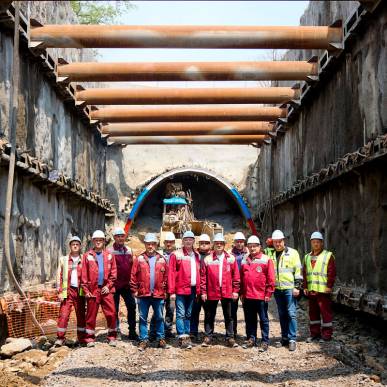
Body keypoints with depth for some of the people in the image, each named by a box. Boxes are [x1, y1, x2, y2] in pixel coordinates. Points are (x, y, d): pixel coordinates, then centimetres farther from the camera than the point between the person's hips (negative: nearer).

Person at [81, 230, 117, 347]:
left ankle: (112, 337, 12)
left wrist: (108, 286, -4)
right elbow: (84, 275, 1)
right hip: (92, 290, -1)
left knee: (111, 314, -1)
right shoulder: (87, 256, 3)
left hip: (106, 289, 1)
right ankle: (90, 338, 15)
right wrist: (85, 290, -5)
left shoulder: (109, 256, 8)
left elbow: (113, 273, 6)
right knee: (91, 315, 4)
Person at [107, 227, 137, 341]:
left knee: (131, 306, 2)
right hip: (115, 284, -4)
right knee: (114, 308, 3)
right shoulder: (110, 251, -5)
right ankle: (116, 330, 15)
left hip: (127, 285, 4)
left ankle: (132, 331, 11)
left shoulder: (129, 251, 10)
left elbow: (132, 267, 14)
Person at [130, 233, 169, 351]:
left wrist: (165, 290, 2)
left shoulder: (162, 259, 3)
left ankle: (161, 339, 19)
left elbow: (166, 276, 6)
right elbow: (133, 276, 0)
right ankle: (143, 340, 14)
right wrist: (134, 290, -4)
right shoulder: (139, 259, 0)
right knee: (143, 318, 6)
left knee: (159, 318, 9)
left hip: (159, 294, 1)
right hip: (143, 294, -1)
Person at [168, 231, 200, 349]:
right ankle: (182, 338, -6)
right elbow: (171, 274, -6)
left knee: (188, 315, 11)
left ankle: (186, 335, 18)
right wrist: (172, 291, -11)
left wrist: (198, 290, 7)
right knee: (181, 314, -6)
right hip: (181, 289, -5)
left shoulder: (197, 256, 13)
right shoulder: (177, 255, -3)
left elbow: (198, 273, 14)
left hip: (192, 289, 5)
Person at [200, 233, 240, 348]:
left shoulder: (231, 258, 2)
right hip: (212, 292, 0)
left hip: (227, 292, 0)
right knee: (209, 316, 9)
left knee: (228, 316, 8)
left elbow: (236, 276, 3)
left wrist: (235, 290, 0)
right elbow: (203, 277, 0)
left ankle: (230, 337, 17)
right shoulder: (207, 259, 0)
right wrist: (203, 291, -3)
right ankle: (208, 337, 19)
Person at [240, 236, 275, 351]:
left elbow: (271, 278, -6)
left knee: (263, 320, 3)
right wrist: (242, 293, 9)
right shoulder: (244, 261, 10)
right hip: (247, 296, 5)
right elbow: (241, 278, 13)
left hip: (261, 296, -5)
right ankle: (251, 339, 24)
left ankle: (265, 342, 8)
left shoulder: (266, 260, -4)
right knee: (249, 319, 13)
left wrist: (268, 293, -9)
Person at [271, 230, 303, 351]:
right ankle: (284, 338, 19)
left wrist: (297, 286, -9)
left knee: (291, 314, -5)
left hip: (289, 288, -4)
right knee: (282, 315, 11)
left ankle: (292, 339, 0)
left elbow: (298, 270, -4)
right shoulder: (271, 254, 11)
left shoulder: (292, 253, -2)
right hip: (277, 289, 5)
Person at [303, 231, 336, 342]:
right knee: (313, 312, 12)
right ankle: (314, 334, 21)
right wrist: (305, 287, 9)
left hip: (323, 290, -6)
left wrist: (329, 286, -12)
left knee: (325, 312, -3)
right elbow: (305, 273, 16)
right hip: (311, 290, 6)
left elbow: (332, 273, -7)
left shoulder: (328, 255, -2)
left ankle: (326, 335, 5)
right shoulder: (307, 257, 15)